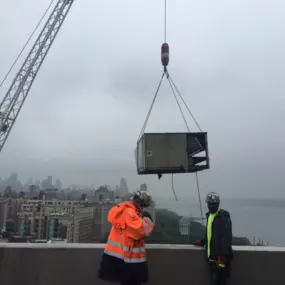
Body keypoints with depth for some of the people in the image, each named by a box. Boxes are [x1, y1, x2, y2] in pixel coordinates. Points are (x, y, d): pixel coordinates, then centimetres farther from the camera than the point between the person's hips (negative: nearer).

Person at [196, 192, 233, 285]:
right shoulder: (209, 215, 13)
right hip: (212, 256, 8)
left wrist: (223, 256, -26)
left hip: (220, 257, -8)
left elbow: (227, 237, -21)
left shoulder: (223, 217, -14)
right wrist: (202, 242, 15)